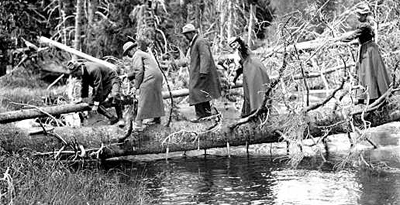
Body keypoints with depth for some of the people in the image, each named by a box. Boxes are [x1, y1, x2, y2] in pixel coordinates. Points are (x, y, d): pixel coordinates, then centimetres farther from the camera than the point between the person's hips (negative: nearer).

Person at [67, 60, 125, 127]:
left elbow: (98, 87, -34)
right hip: (104, 84, 9)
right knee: (93, 103, -4)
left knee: (115, 96, -38)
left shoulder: (93, 70, -33)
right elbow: (84, 85, 14)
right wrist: (82, 98, 16)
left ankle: (120, 118, -25)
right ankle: (113, 119, -2)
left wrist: (96, 104, -32)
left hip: (112, 80, -9)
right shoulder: (84, 72, -5)